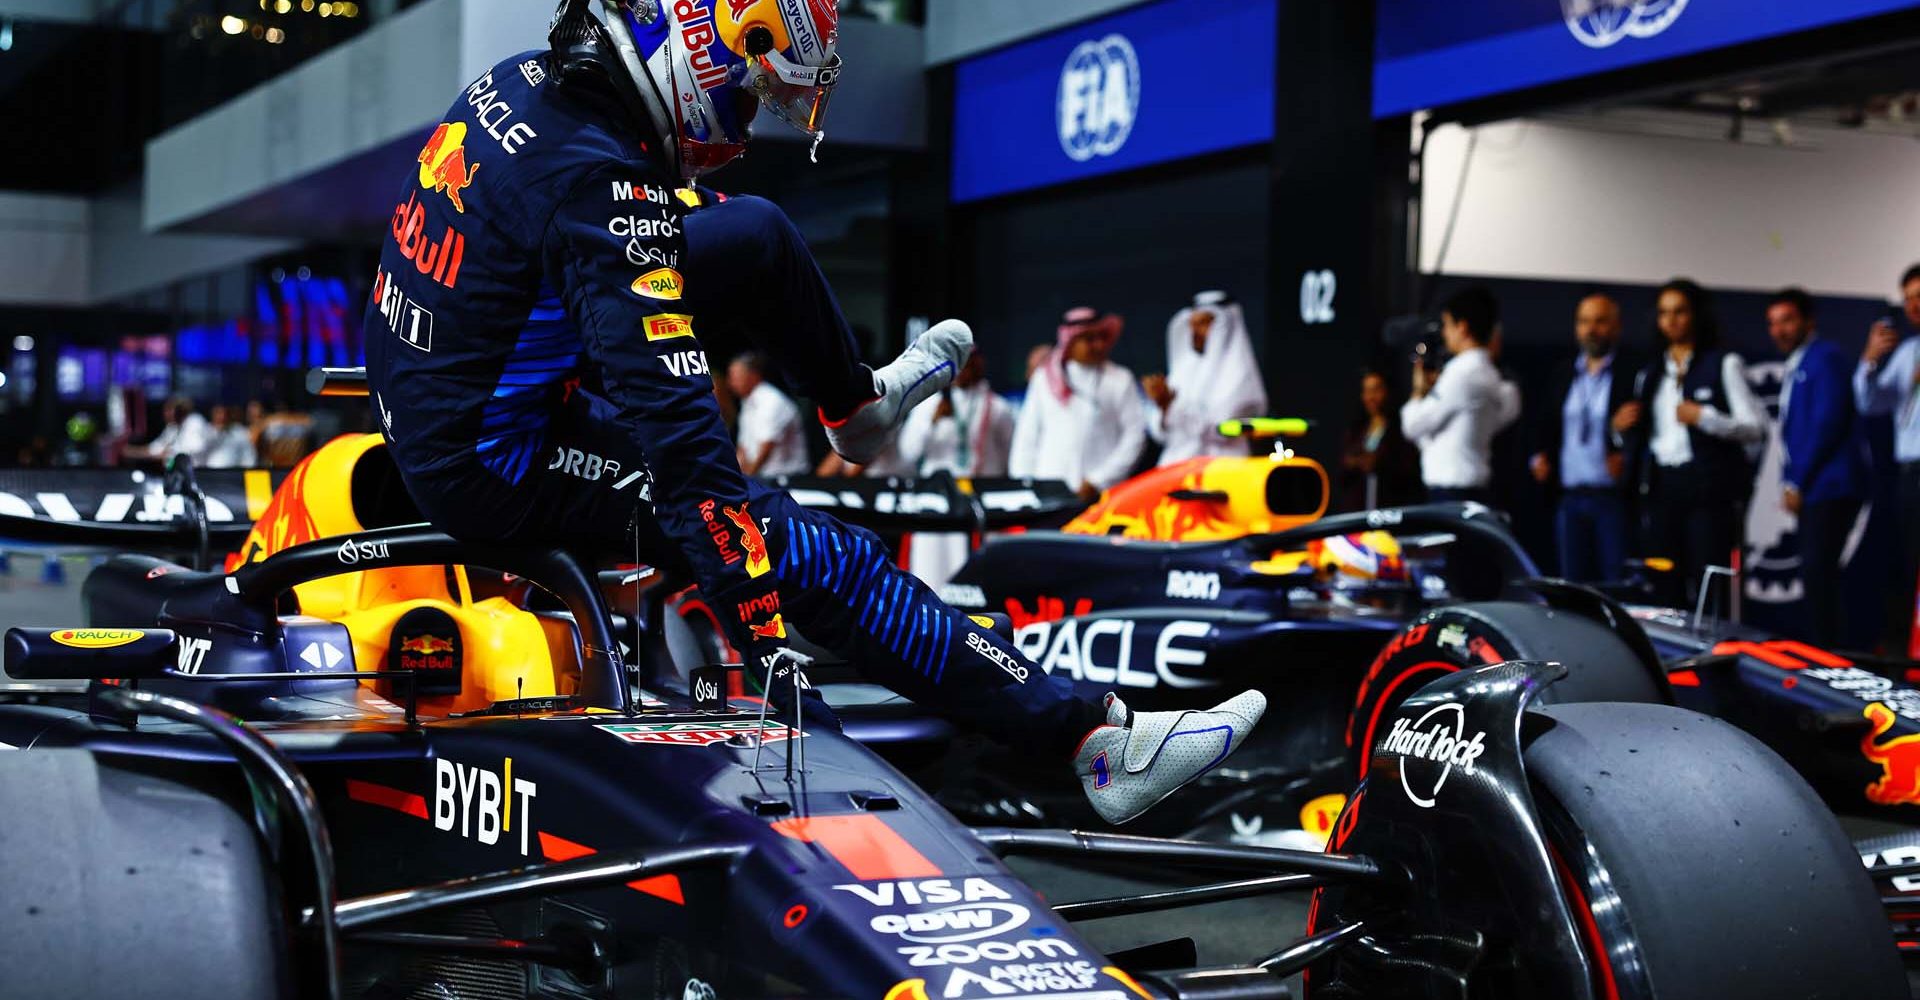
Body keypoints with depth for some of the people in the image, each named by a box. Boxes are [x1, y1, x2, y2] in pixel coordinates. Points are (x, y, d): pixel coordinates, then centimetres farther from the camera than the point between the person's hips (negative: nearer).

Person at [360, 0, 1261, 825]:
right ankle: (1099, 744, -11)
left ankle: (856, 402, 37)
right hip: (493, 467, -9)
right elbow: (678, 432, -32)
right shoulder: (600, 185, -28)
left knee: (754, 235, 10)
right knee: (815, 555, -13)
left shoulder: (526, 79, -1)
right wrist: (770, 647, -31)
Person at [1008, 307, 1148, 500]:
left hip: (1100, 493, -2)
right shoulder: (1043, 379, 13)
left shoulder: (1119, 380, 5)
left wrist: (1099, 481, -6)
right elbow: (1026, 437, 14)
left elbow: (1135, 434, 0)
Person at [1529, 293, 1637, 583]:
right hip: (1569, 498, 5)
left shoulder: (1633, 376, -2)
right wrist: (1540, 456, 5)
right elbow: (1546, 430, 22)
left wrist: (1626, 458, -20)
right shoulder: (1564, 378, 16)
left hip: (1613, 499, -5)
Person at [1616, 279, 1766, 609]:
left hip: (1708, 487, -5)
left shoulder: (1723, 365, 4)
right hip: (1662, 488, 5)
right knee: (1664, 591, 1)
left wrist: (1705, 417, -15)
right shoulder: (1650, 375, 19)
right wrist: (1622, 429, 4)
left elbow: (1756, 427, -3)